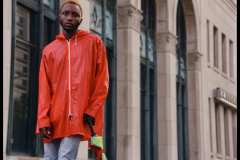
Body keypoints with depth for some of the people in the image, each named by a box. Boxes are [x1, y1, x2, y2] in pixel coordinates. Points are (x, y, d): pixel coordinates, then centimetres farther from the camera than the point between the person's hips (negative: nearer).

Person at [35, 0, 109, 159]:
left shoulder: (94, 42, 7)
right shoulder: (49, 50, 14)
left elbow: (102, 81, 4)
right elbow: (44, 88, 8)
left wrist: (92, 111, -7)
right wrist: (43, 119, -4)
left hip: (79, 117, -3)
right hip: (54, 118, 3)